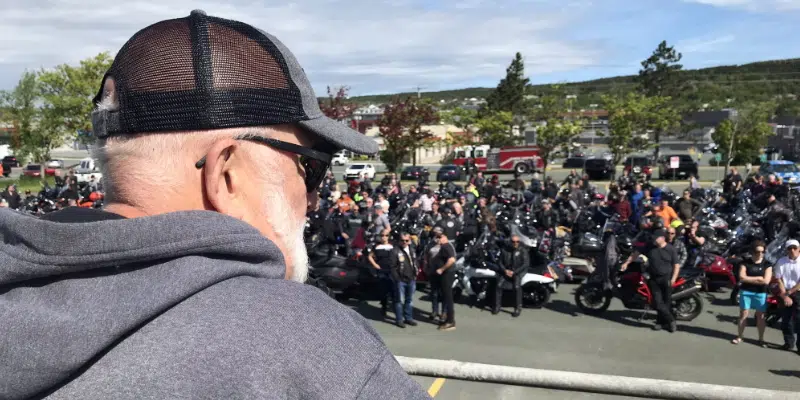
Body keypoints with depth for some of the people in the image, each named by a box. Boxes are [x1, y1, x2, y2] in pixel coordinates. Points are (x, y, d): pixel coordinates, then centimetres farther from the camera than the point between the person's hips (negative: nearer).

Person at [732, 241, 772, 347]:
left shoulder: (767, 265, 1)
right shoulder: (745, 263, 1)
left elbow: (766, 281, -11)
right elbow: (741, 278, -10)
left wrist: (749, 279, -10)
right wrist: (758, 278, -10)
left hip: (760, 293, 0)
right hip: (746, 292, 0)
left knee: (760, 316, 5)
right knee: (743, 314, 4)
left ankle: (761, 339, 15)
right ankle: (739, 337, 12)